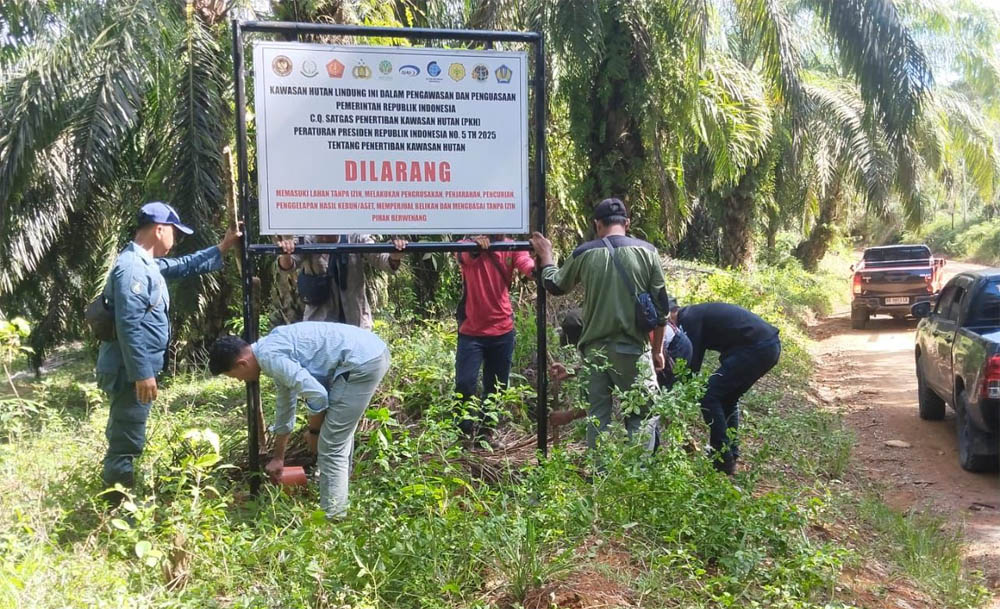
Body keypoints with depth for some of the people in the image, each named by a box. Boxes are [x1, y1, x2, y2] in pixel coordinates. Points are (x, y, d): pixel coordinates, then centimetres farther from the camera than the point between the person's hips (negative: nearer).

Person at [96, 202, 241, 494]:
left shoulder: (147, 263, 12)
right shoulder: (132, 267, -21)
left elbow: (185, 265, 28)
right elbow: (128, 326, -26)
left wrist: (222, 248, 23)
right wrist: (143, 373, -26)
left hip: (135, 369, 11)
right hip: (130, 372, -11)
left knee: (123, 438, 21)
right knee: (127, 441, -2)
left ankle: (120, 497, 34)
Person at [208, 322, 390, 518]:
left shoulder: (270, 357, -11)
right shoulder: (273, 348, 20)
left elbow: (317, 395, -17)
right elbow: (285, 404, 31)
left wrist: (313, 432, 4)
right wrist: (278, 457, 40)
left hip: (362, 362, -10)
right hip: (372, 350, 10)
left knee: (331, 447, -2)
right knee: (340, 431, 28)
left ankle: (331, 517, 6)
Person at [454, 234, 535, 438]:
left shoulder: (512, 248, -1)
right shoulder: (469, 248, -6)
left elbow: (529, 267, -21)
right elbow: (463, 257, -30)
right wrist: (474, 245, -54)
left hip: (503, 331, 3)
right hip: (471, 331, -2)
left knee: (496, 388, 12)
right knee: (465, 385, -7)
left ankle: (484, 431, 29)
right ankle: (464, 433, 14)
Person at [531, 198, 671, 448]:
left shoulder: (584, 253, 0)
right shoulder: (646, 252, -1)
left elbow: (555, 285, 16)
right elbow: (661, 306, 1)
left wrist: (545, 256, 34)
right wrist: (657, 349, 12)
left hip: (595, 349, 2)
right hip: (633, 349, -1)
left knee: (597, 417, 9)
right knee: (640, 417, 6)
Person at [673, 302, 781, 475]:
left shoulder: (688, 318, -4)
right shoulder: (699, 313, 25)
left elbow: (691, 364, -5)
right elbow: (695, 362, 28)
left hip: (756, 347, -10)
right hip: (772, 345, 10)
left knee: (709, 397, -4)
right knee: (728, 398, 22)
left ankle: (723, 461, -1)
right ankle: (731, 454, 23)